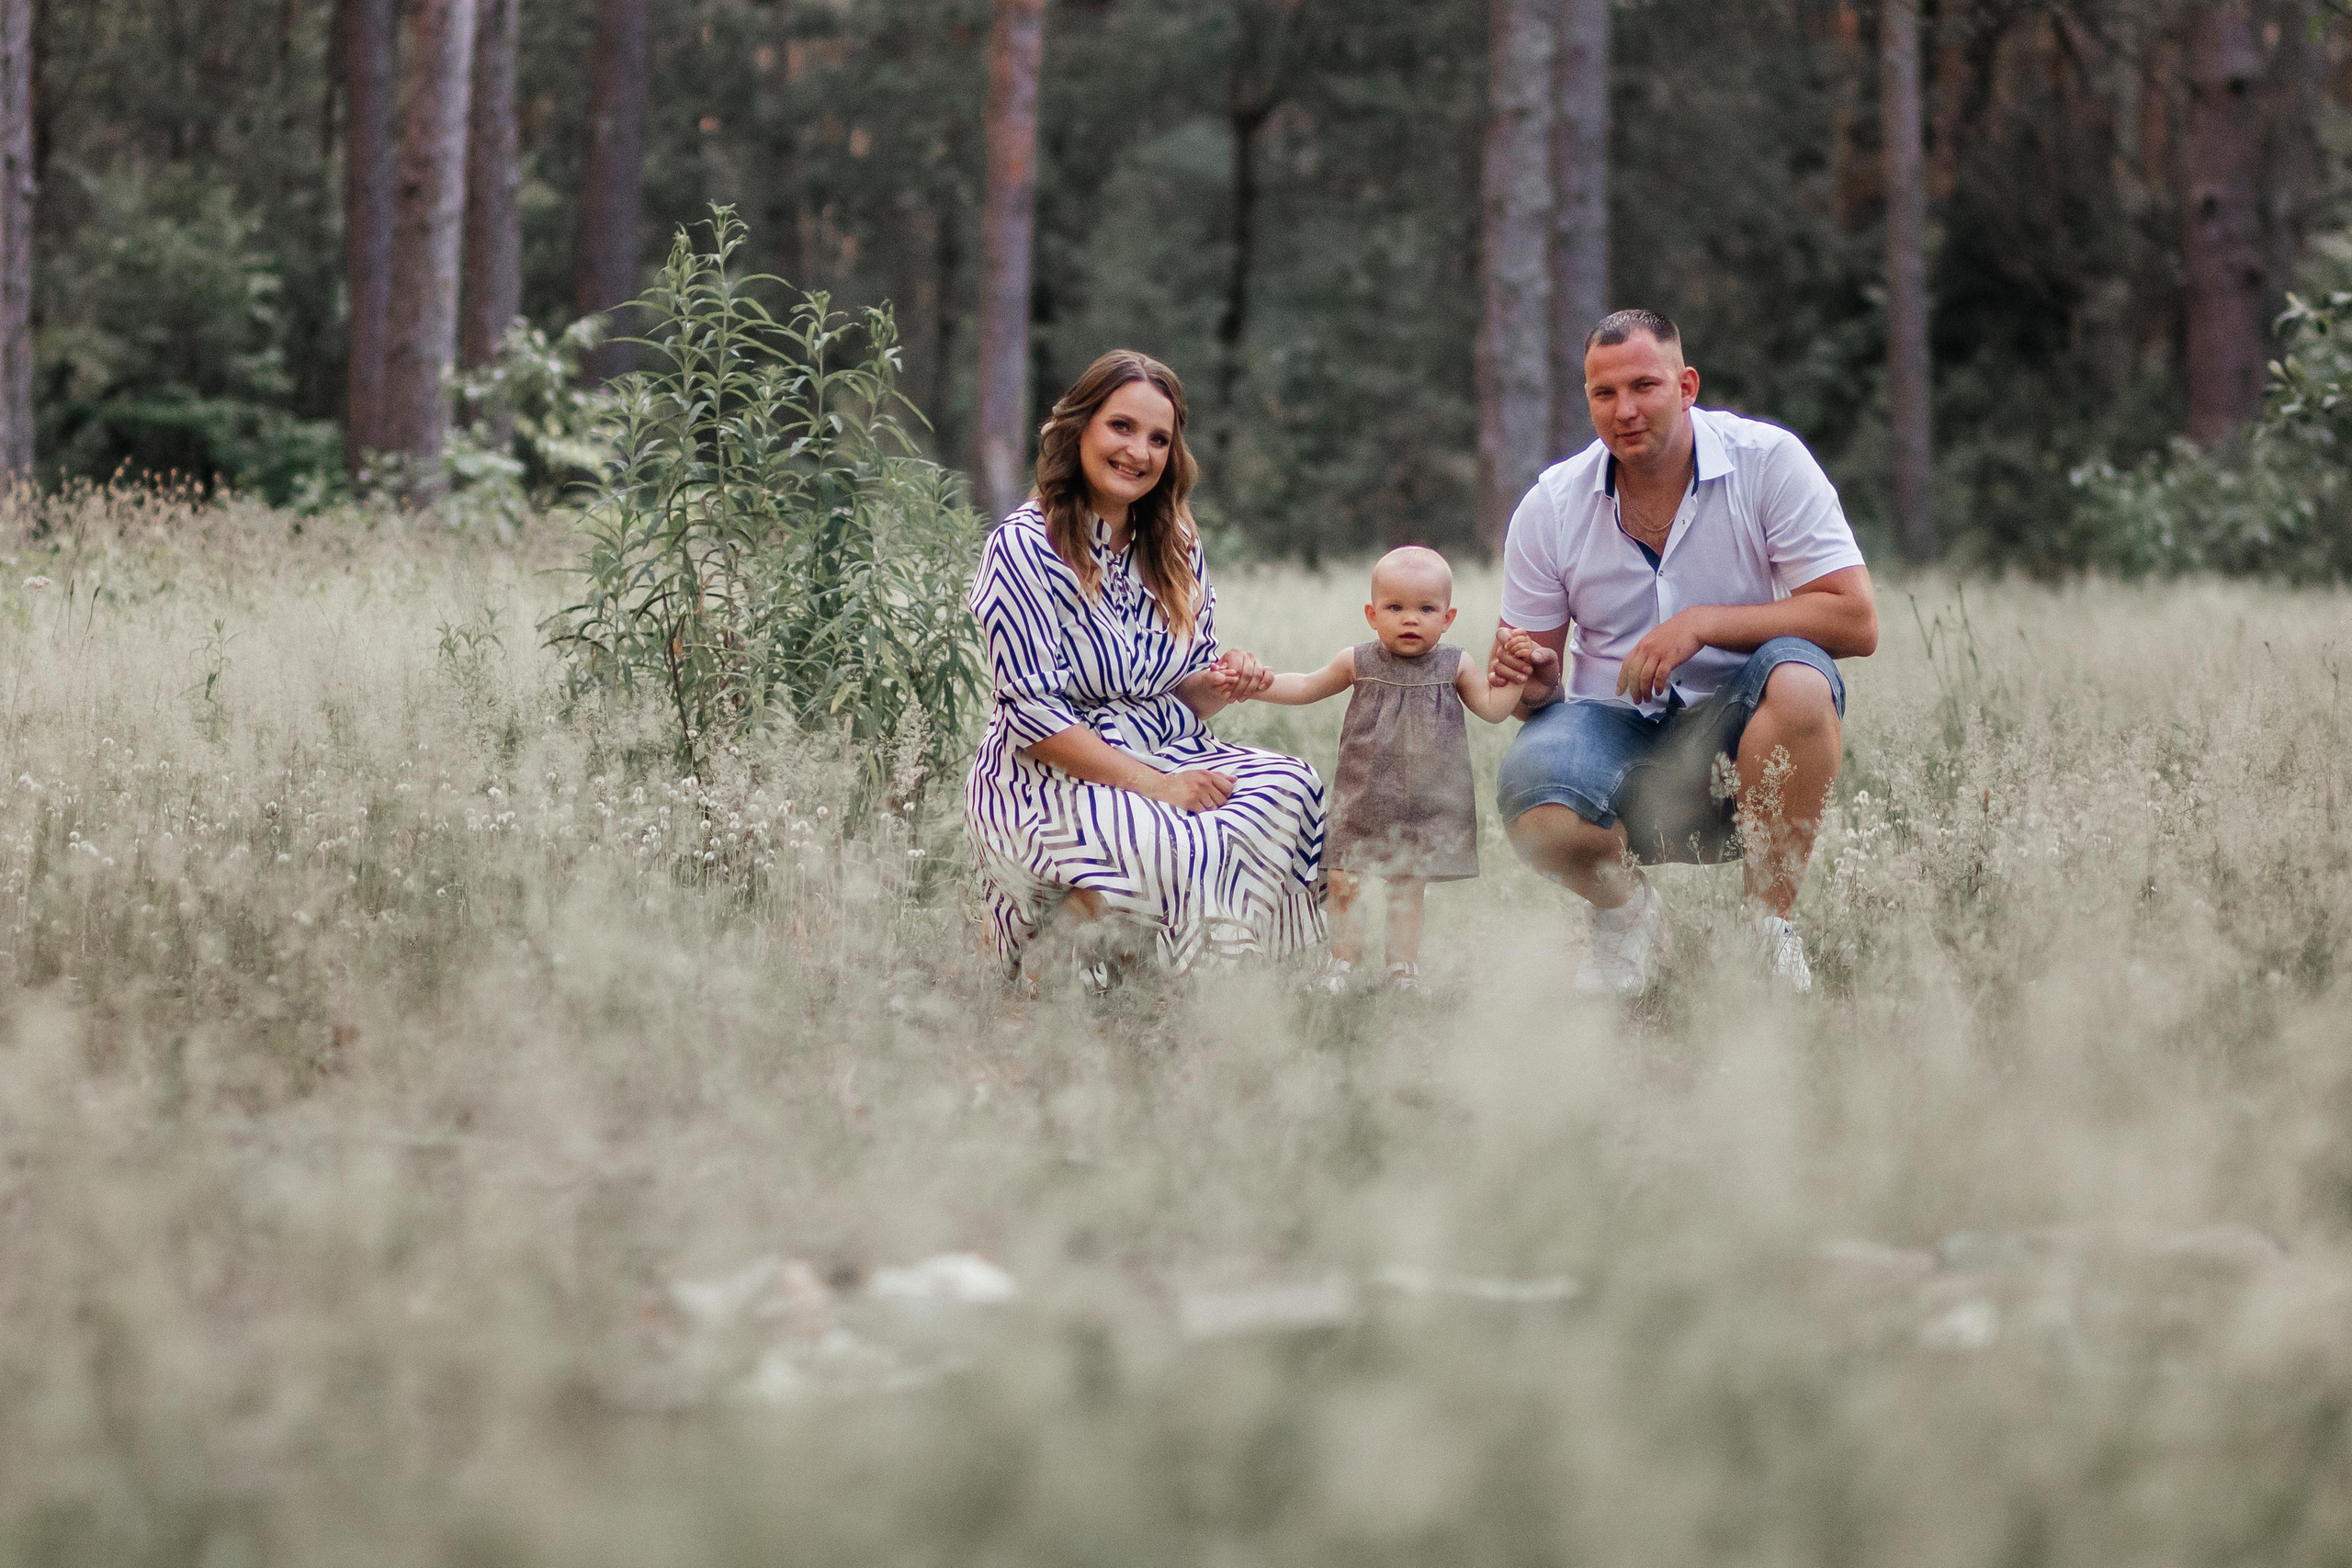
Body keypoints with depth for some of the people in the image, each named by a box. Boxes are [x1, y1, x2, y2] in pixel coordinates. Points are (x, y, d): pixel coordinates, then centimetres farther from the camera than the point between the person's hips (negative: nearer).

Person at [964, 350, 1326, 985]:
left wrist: (1220, 682, -10)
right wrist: (1154, 786, -22)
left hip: (1170, 756, 7)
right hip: (1045, 780, -7)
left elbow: (1188, 692, 15)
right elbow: (1035, 712, -17)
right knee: (1179, 851, -33)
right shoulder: (1024, 546, -11)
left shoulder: (1177, 546, 10)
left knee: (1291, 787, -20)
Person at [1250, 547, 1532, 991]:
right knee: (1343, 880, -3)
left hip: (1425, 803, 0)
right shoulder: (1357, 663, 1)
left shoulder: (1454, 667, 2)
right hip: (1363, 799, 0)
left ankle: (1402, 965, 17)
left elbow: (1493, 708, 9)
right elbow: (1305, 688, 14)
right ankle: (1344, 958, 15)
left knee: (1408, 886, 5)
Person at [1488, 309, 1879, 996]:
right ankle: (1626, 911, 4)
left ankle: (1770, 921, -17)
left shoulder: (1768, 461, -9)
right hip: (1614, 730, 1)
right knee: (1536, 810, -34)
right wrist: (1531, 684, -20)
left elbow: (1856, 622, -16)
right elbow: (1536, 682, 6)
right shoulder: (1551, 506, -1)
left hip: (1736, 732, -1)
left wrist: (1704, 624, -24)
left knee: (1797, 676, -36)